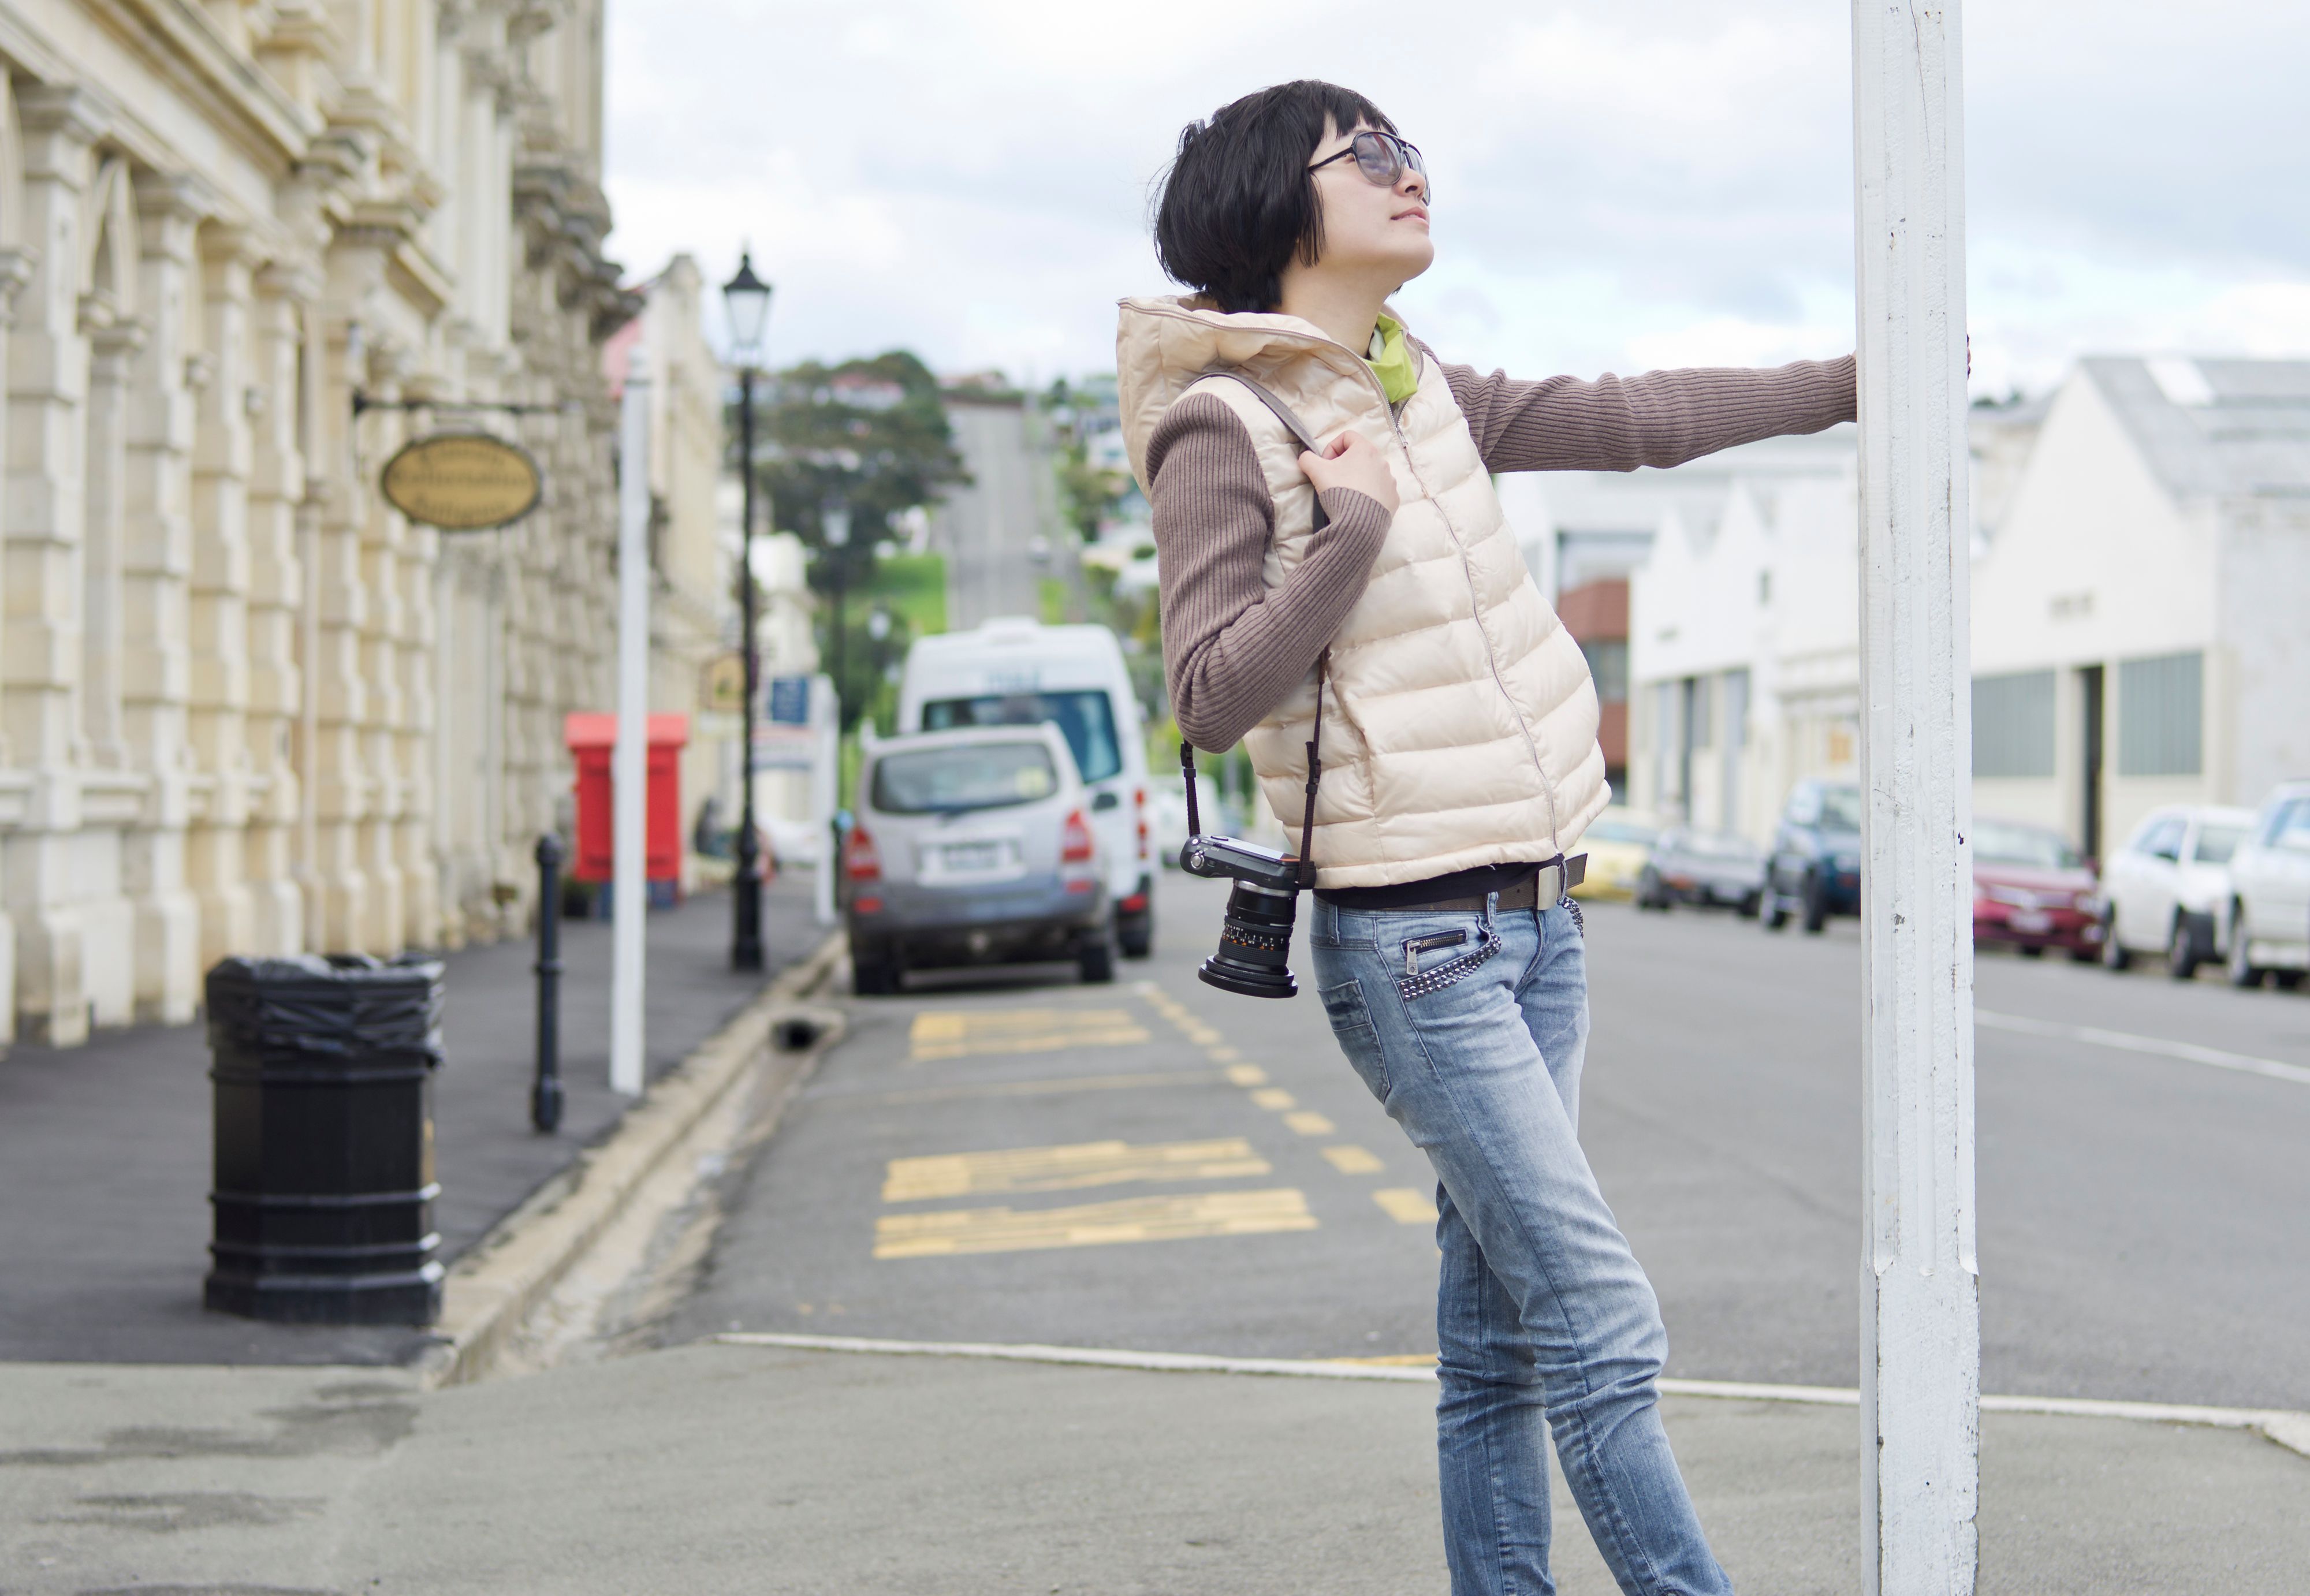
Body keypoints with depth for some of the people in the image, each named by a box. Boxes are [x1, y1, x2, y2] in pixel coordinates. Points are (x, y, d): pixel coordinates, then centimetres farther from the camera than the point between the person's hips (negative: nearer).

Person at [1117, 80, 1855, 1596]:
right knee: (1603, 1321, -10)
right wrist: (1352, 528, -22)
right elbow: (1213, 698, -16)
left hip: (1536, 917, 8)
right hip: (1411, 943, -7)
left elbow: (1632, 419, 20)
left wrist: (1851, 381, 23)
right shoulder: (1221, 425, -10)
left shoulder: (1418, 390, 11)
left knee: (1501, 1329, 9)